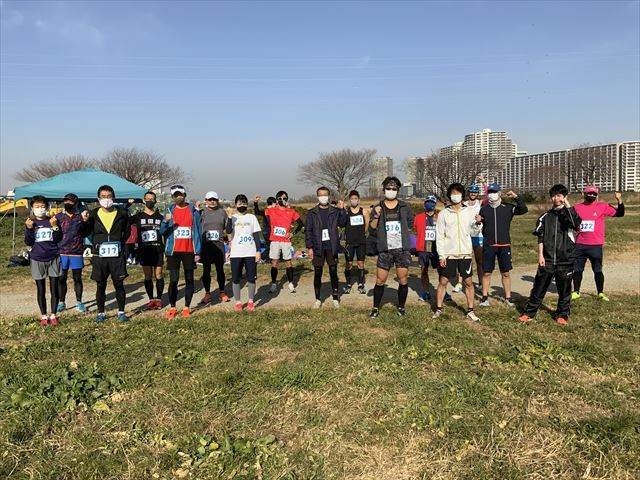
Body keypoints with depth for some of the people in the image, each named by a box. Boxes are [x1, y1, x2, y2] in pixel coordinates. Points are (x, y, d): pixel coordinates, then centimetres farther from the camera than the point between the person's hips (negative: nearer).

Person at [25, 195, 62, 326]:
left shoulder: (52, 220, 2)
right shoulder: (30, 222, 2)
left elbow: (58, 239, -4)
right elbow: (28, 243, -2)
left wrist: (55, 226, -19)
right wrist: (29, 228, -16)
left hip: (53, 258, 0)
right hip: (37, 259, 0)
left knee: (54, 288, 3)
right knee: (41, 290, 7)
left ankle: (53, 315, 12)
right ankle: (43, 316, 17)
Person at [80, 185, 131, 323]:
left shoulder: (121, 214, 3)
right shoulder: (93, 214, 3)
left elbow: (127, 231, 17)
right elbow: (85, 234, 7)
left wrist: (120, 242, 6)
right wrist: (85, 221, -9)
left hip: (117, 255, 0)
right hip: (99, 256, 1)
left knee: (119, 284, 4)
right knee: (100, 285, 8)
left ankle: (121, 312, 17)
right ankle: (101, 312, 21)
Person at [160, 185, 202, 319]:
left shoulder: (193, 211, 3)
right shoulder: (170, 211, 5)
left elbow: (198, 232, 3)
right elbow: (162, 232, 2)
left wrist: (197, 252, -3)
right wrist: (166, 221, -18)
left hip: (189, 251, 0)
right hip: (174, 251, 0)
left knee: (189, 279, 5)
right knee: (173, 280, 0)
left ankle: (187, 307, 14)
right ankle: (172, 308, 8)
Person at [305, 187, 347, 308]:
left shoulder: (335, 211, 7)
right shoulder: (312, 213, 4)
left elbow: (342, 223, -6)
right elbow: (307, 230, 2)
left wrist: (342, 209, -16)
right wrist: (309, 247, -4)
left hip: (331, 247, 0)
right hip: (318, 247, 0)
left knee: (333, 273, 4)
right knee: (317, 274, 5)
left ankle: (335, 298, 15)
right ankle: (318, 299, 15)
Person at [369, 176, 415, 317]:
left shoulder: (405, 207, 7)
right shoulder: (378, 208, 6)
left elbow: (410, 225, 17)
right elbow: (372, 227, -1)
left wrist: (401, 233, 6)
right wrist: (376, 216, -17)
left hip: (402, 249, 1)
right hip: (385, 250, -1)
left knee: (403, 280, 5)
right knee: (380, 281, 1)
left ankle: (401, 307, 21)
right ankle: (376, 308, 15)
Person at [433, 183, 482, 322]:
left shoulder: (469, 212, 5)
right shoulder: (443, 214, 0)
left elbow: (474, 233, 6)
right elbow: (439, 236, -1)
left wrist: (478, 223, -14)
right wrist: (441, 255, -7)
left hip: (465, 253, 1)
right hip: (448, 254, -1)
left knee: (468, 282, 5)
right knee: (443, 282, 4)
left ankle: (470, 310, 17)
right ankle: (438, 309, 18)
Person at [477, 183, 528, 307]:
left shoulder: (507, 208, 2)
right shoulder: (484, 209, 6)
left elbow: (524, 209, -9)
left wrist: (516, 197, -14)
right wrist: (478, 221, -6)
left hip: (504, 245, -1)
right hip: (488, 245, 1)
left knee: (506, 273, 6)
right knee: (486, 273, 4)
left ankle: (508, 298, 16)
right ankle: (485, 297, 14)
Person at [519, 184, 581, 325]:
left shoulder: (569, 214, 3)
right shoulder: (545, 216, 8)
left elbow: (576, 223, -22)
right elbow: (540, 238, 6)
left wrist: (567, 205, -20)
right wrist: (540, 255, -3)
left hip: (565, 259, -1)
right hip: (547, 260, 1)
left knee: (564, 289, 9)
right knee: (539, 287, 3)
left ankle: (562, 314, 24)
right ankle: (529, 313, 11)